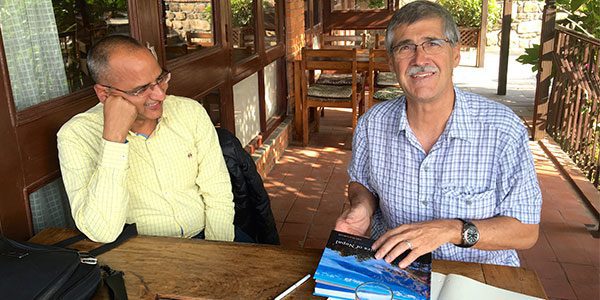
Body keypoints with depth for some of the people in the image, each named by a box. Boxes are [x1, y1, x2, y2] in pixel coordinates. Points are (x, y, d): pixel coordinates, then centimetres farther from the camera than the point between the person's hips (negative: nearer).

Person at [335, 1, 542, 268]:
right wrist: (362, 206, -7)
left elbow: (526, 231, -9)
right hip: (392, 268, 0)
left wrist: (451, 230, -23)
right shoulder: (371, 125, -4)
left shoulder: (503, 129, -14)